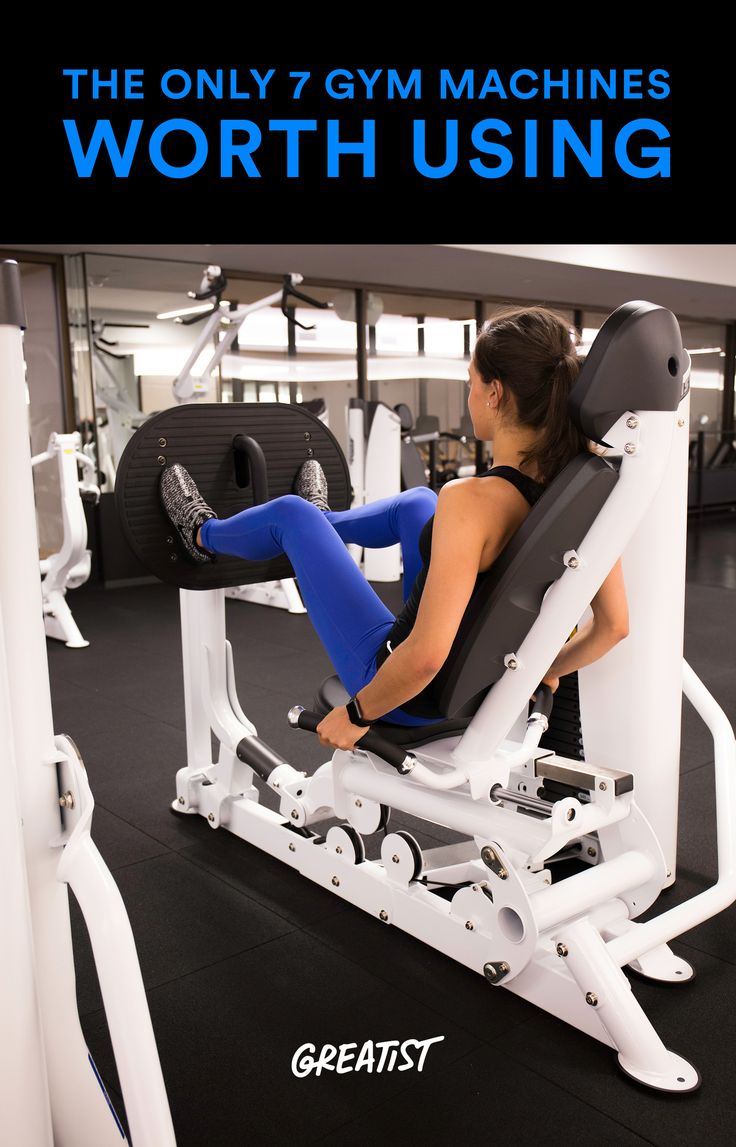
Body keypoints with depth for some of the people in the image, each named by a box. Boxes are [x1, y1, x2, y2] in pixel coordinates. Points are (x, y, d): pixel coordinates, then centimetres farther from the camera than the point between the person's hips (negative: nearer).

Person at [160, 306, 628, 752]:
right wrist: (542, 670, 12)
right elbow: (613, 625, -4)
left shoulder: (473, 501, -33)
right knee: (417, 503, 25)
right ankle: (323, 523, 56)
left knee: (292, 515, 11)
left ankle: (204, 534, 44)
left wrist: (356, 714, -18)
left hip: (417, 700, -6)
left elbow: (425, 657, -35)